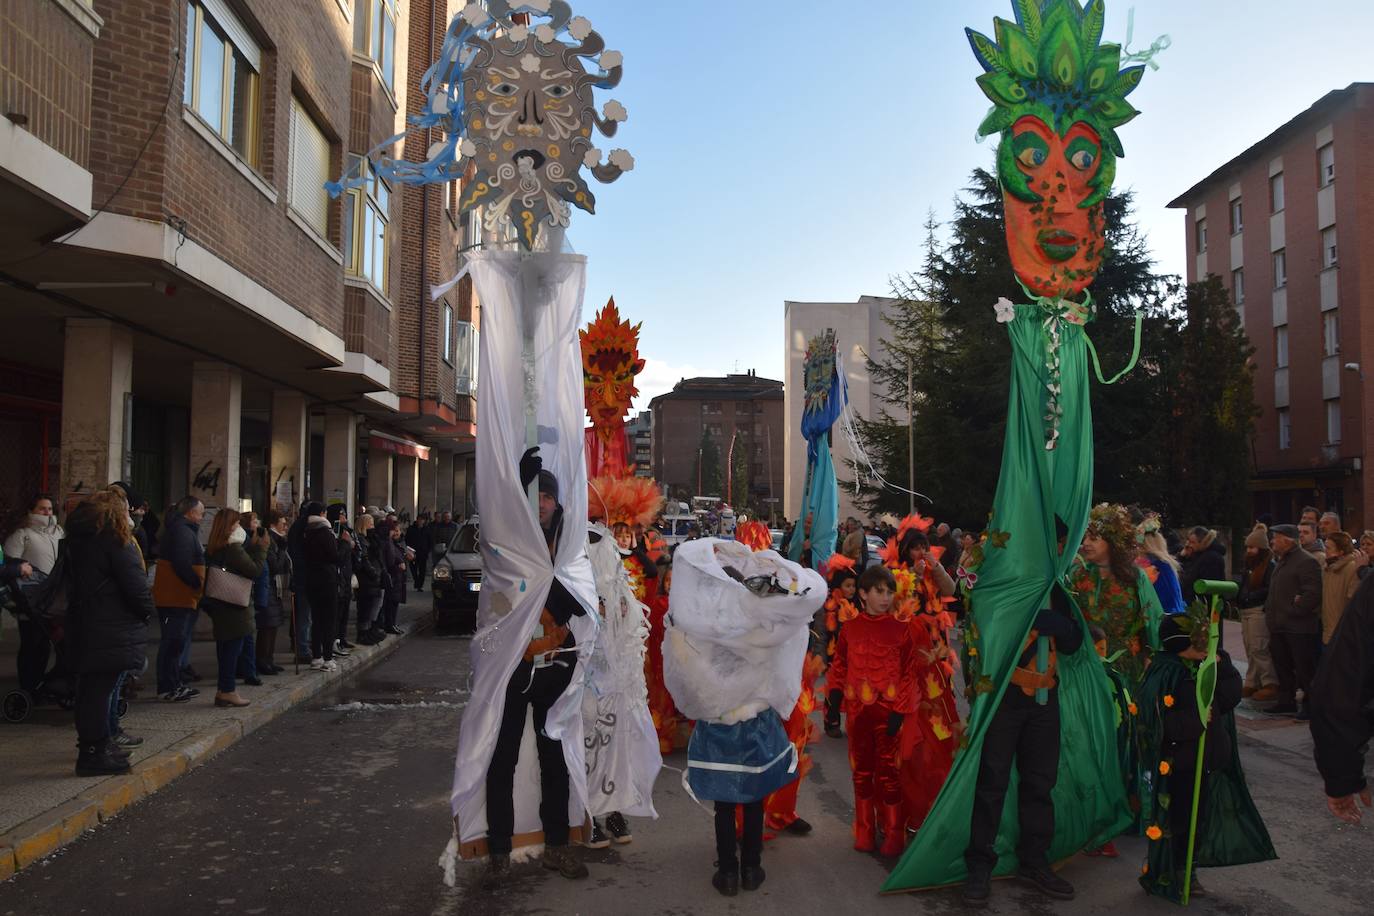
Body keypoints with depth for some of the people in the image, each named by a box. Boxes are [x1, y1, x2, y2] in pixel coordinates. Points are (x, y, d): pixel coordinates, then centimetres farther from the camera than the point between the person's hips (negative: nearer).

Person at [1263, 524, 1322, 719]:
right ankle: (1286, 702, 24)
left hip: (1299, 627, -10)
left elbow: (1313, 593, -21)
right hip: (1279, 626, 10)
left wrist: (1295, 610, -18)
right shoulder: (1281, 562, 18)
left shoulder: (1306, 561, -13)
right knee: (1282, 667, 15)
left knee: (1304, 669, -2)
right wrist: (1269, 610, 14)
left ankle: (1309, 705, 5)